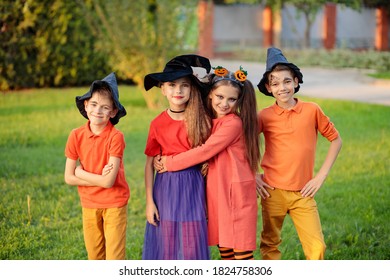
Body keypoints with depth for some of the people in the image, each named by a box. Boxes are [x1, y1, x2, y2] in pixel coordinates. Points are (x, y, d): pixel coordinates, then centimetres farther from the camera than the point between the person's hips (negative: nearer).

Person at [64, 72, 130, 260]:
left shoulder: (115, 137, -19)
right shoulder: (76, 136, -7)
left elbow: (109, 181, -23)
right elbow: (69, 178, -6)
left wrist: (81, 172, -12)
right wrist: (100, 178, -15)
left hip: (114, 204, -4)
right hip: (89, 204, 4)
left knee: (114, 257, -2)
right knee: (95, 257, 15)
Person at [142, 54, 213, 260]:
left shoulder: (202, 120, -2)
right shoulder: (158, 124, -1)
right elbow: (149, 164, 3)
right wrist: (149, 201, -1)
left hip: (193, 188, 0)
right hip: (165, 187, 0)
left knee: (191, 245, 1)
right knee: (165, 244, 4)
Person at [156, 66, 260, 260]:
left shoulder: (234, 123, -13)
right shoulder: (210, 121, 12)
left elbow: (205, 151, -17)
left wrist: (170, 163, -10)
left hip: (237, 192, -8)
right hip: (217, 192, 8)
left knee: (241, 251, -4)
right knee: (224, 248, 13)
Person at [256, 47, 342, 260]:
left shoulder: (312, 110, -1)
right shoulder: (265, 116, -2)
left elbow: (335, 140, 8)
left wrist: (322, 175, 2)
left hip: (303, 194, 0)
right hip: (273, 192, 0)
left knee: (317, 247, -6)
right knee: (270, 245, 9)